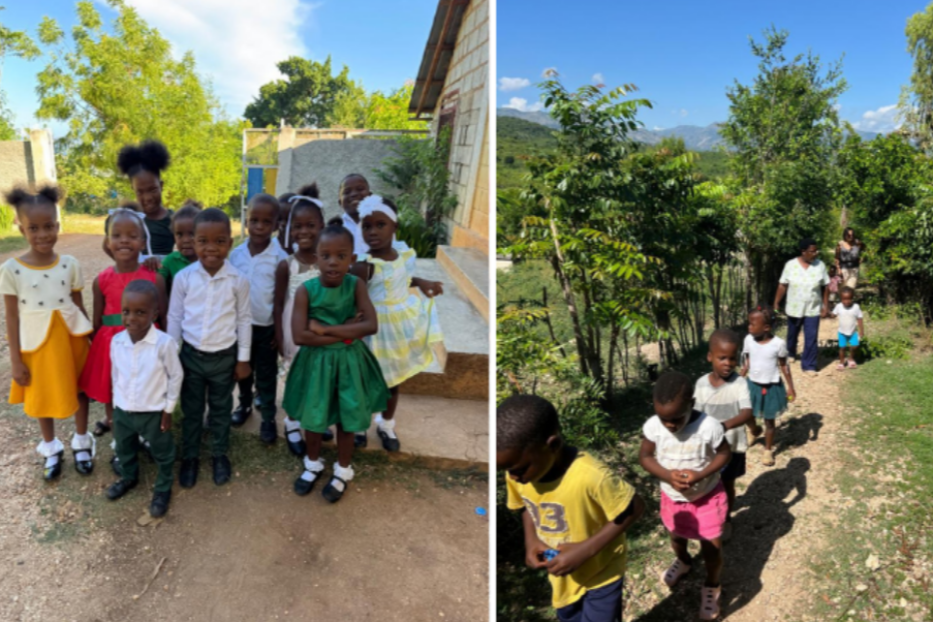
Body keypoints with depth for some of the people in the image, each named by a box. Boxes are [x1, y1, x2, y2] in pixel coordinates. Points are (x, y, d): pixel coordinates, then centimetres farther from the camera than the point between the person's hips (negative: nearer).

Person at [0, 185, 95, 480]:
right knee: (42, 397, 15)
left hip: (71, 337, 1)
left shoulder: (70, 264, -6)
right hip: (36, 342, -1)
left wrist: (89, 340, 4)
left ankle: (81, 442, 35)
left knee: (78, 389, 14)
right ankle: (51, 448, 37)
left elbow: (79, 305, 1)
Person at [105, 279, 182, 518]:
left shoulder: (164, 343, -25)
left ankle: (163, 489, 40)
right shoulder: (116, 341, -10)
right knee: (124, 449, 28)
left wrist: (168, 410, -8)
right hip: (122, 410, 5)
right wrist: (116, 404, 11)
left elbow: (175, 376, -12)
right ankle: (129, 477, 56)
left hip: (153, 412, -4)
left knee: (162, 453, 16)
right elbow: (116, 374, 5)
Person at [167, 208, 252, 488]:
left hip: (224, 357, 0)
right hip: (191, 355, 1)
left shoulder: (238, 280, -12)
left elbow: (244, 320, -2)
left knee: (221, 409, 17)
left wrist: (243, 358, 0)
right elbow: (174, 318, -1)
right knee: (191, 410, 16)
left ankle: (220, 455, 36)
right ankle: (190, 456, 35)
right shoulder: (183, 277, -11)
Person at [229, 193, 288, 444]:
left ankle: (268, 418, 21)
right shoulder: (236, 254, -4)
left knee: (266, 375, 8)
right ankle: (244, 404, 41)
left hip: (267, 326, -3)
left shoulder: (279, 257, -14)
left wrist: (280, 330, -8)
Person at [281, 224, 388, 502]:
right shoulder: (305, 291, -15)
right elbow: (300, 336, -22)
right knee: (312, 417, 16)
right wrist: (346, 332, -21)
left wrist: (324, 329, -23)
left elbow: (371, 325, -22)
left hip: (348, 362, 0)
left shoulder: (356, 285, -12)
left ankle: (343, 471, 36)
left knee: (346, 419, 13)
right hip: (315, 362, 0)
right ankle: (313, 464, 43)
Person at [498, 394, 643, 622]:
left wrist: (586, 549, -28)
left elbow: (634, 508, -24)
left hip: (601, 571, -5)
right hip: (561, 574, 6)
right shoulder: (517, 472, -19)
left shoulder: (590, 476, -39)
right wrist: (531, 540, -15)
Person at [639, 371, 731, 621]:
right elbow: (645, 456, -11)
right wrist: (667, 475, -28)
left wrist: (700, 475, -29)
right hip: (672, 497, 3)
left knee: (712, 547, 4)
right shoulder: (652, 426, -24)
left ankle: (712, 587, 36)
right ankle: (682, 561, 62)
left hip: (708, 497, -3)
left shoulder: (709, 426, -30)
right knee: (676, 537, 27)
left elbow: (725, 454, -15)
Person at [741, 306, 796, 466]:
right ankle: (755, 431, 51)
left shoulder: (778, 343, -19)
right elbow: (746, 363, 1)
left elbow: (784, 365, -5)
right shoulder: (748, 340, -10)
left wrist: (790, 387, -2)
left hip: (771, 387, -3)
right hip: (752, 385, 3)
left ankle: (768, 450, 31)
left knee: (769, 421, 11)